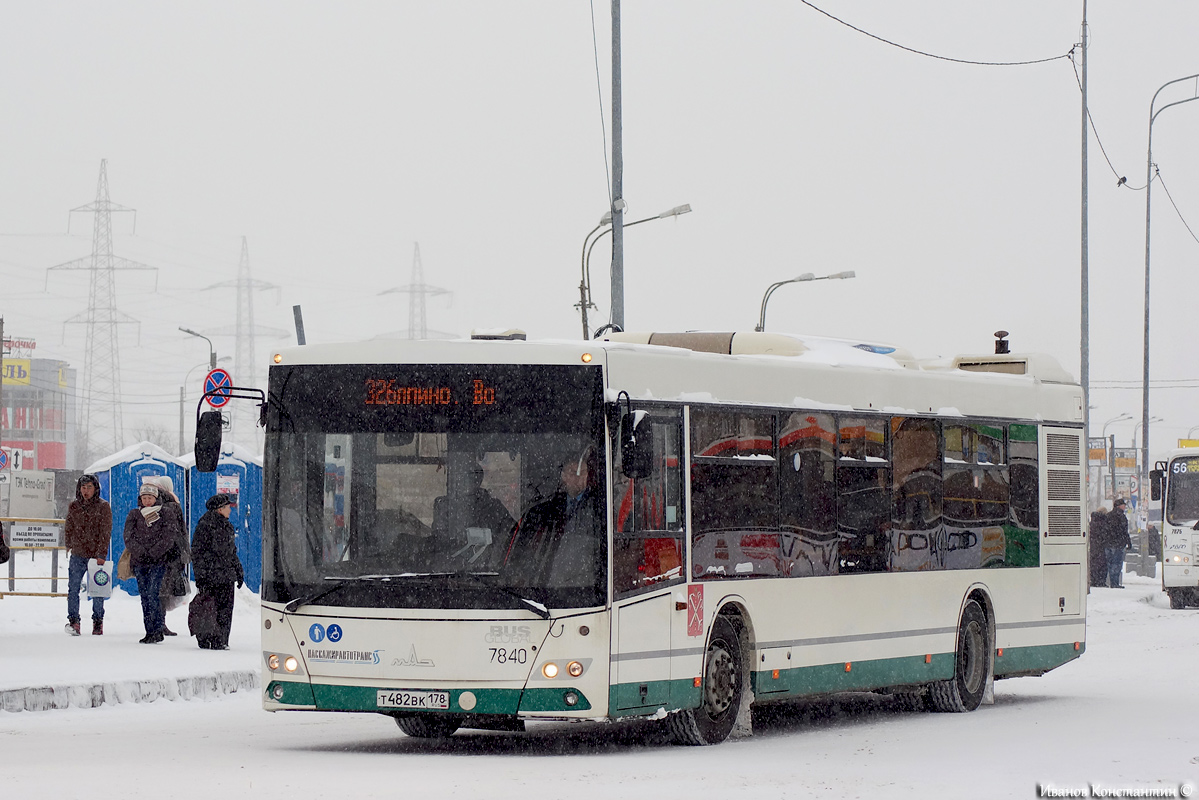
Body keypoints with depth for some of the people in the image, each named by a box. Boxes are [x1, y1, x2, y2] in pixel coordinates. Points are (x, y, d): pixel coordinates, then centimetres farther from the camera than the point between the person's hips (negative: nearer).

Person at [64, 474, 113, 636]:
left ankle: (98, 621, 15)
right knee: (73, 588, -6)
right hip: (77, 555, 3)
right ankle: (73, 621, -2)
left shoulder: (103, 507, -4)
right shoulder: (74, 506, 7)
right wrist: (69, 546, 18)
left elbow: (105, 533, -9)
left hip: (97, 555, -3)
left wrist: (101, 554, -15)